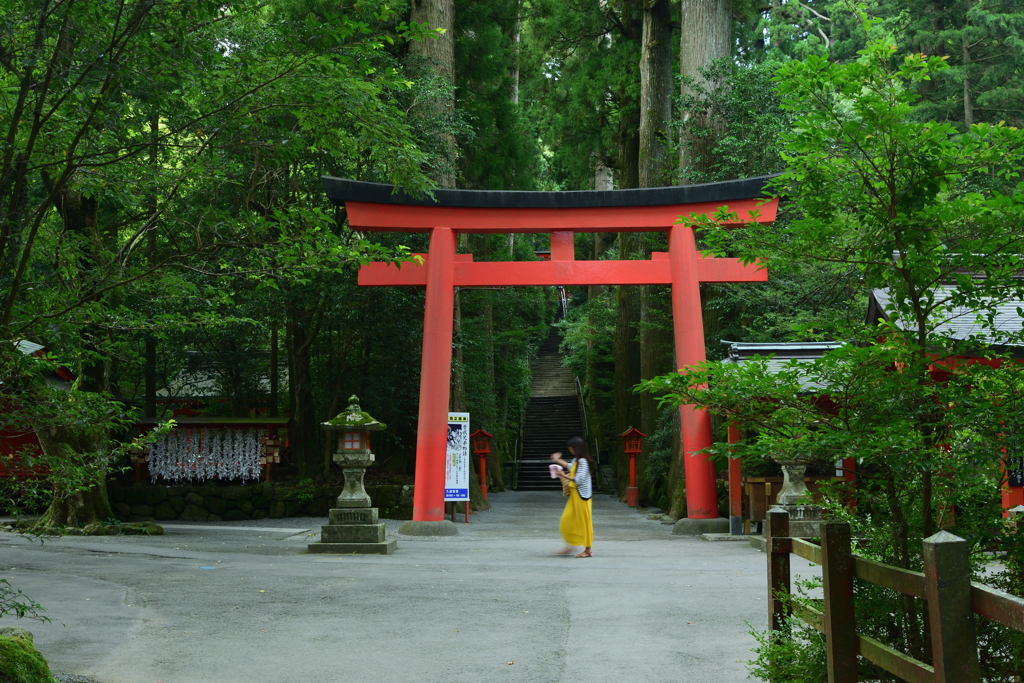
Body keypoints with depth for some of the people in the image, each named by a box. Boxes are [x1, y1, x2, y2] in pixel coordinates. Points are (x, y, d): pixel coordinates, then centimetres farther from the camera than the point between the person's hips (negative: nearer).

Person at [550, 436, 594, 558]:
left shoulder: (583, 461, -18)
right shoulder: (576, 460, 11)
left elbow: (579, 480, -24)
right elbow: (569, 467, 34)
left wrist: (564, 476, -19)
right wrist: (558, 460, 38)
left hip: (581, 496, -9)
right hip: (574, 494, 9)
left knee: (584, 522, -1)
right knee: (566, 520, 9)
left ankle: (588, 550, 8)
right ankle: (571, 545, 18)